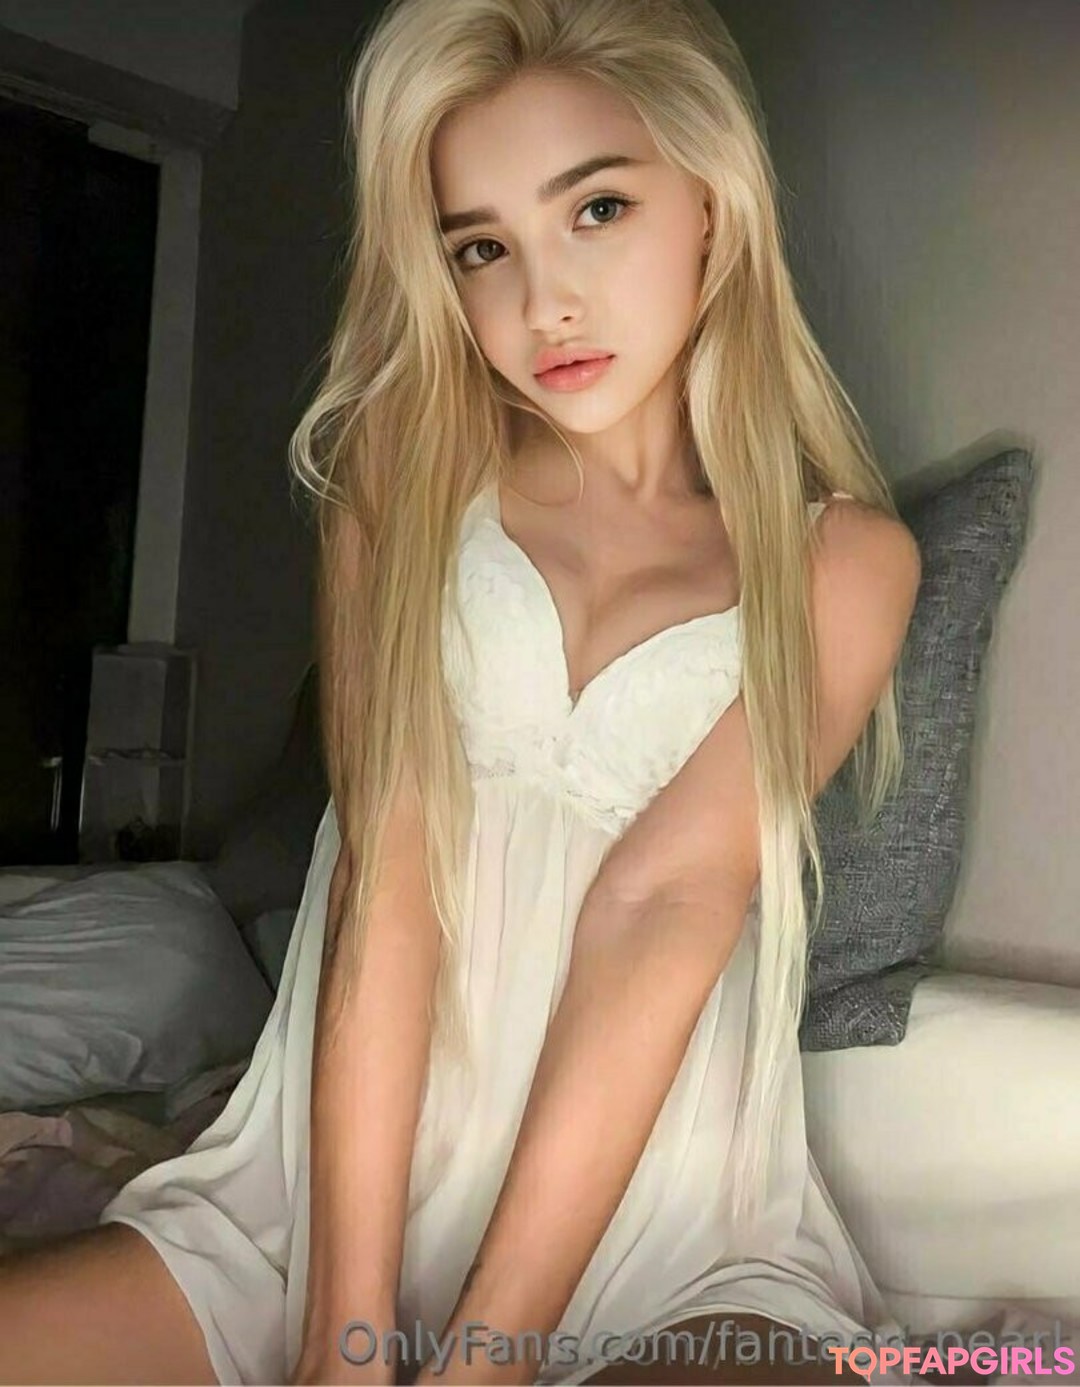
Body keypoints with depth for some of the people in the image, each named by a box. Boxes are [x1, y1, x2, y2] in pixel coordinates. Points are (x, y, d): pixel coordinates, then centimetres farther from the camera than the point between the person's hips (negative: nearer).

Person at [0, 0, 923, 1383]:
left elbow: (663, 902, -11)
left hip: (662, 1228, -1)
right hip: (334, 1186, 2)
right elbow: (386, 870, -6)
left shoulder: (843, 559, 2)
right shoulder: (405, 480, 5)